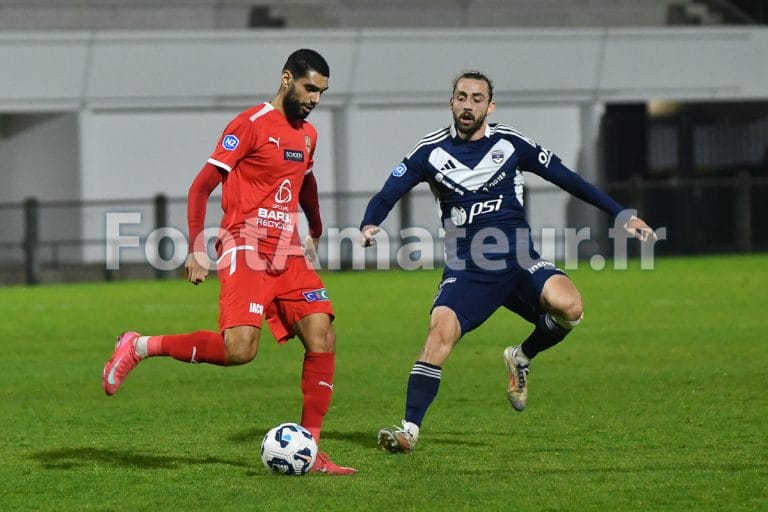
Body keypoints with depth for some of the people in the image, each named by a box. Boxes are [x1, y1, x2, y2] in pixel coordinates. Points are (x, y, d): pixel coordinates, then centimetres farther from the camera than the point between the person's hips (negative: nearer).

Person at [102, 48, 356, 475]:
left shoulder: (307, 135, 17)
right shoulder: (251, 124, -7)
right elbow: (200, 188, -7)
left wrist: (315, 235, 37)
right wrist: (195, 251, -13)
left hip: (289, 254, 8)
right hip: (246, 250, -8)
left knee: (322, 340, -6)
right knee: (239, 349, -24)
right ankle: (139, 347, -7)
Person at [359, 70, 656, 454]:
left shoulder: (510, 144, 4)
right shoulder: (432, 151, 3)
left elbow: (567, 180, 11)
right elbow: (387, 196, 2)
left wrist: (621, 215, 11)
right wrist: (369, 225, -21)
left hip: (518, 262, 0)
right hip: (465, 269, 0)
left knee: (567, 306, -28)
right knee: (441, 330, -25)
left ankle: (522, 358, 3)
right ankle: (410, 430, -21)